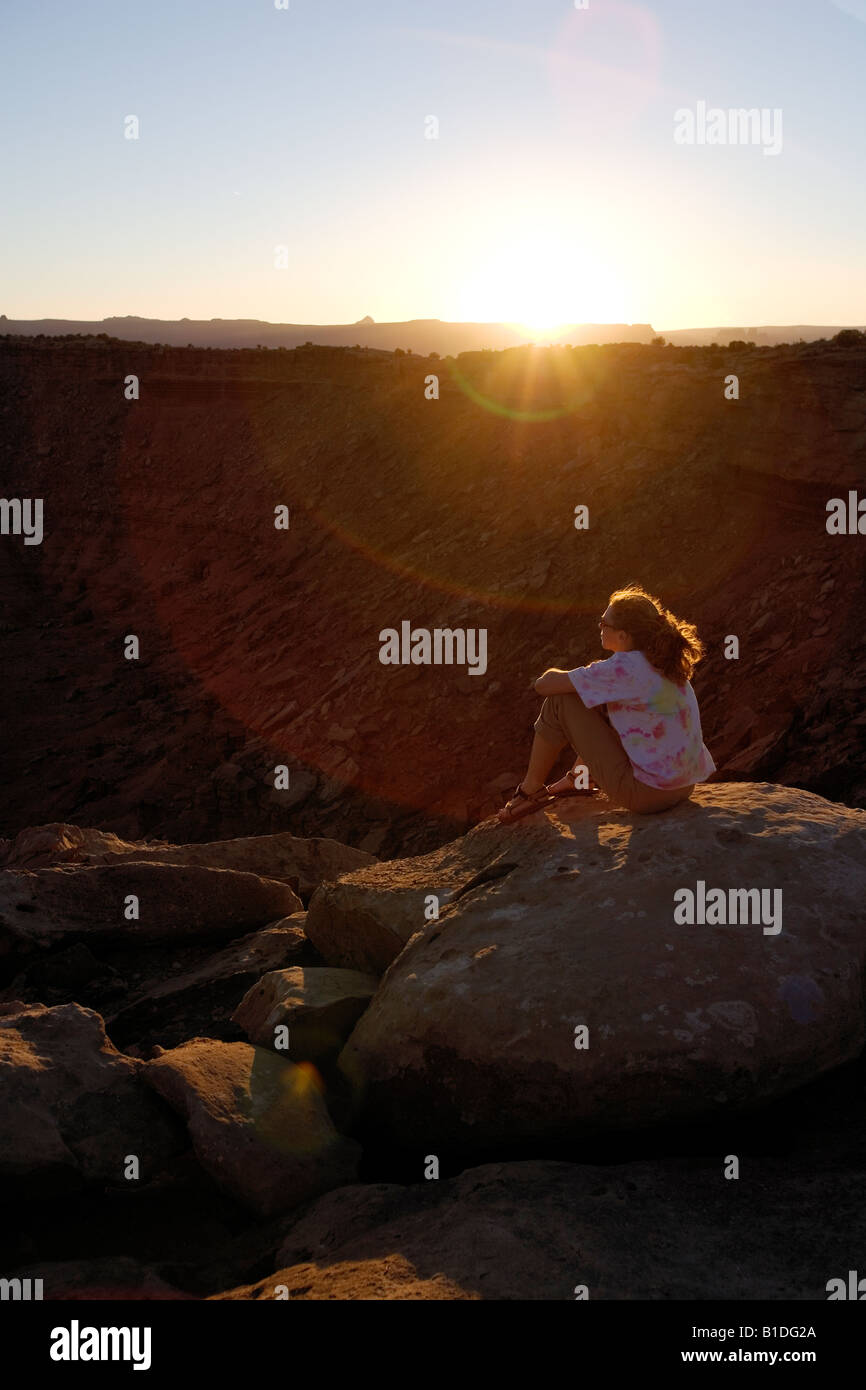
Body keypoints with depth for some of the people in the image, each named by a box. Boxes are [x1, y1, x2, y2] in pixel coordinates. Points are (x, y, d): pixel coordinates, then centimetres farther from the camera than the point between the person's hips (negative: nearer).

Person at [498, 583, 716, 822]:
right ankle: (575, 780, 44)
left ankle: (531, 789, 17)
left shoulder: (624, 668, -19)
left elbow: (544, 685, -13)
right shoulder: (665, 660, 5)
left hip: (645, 794, -8)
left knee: (559, 701, -1)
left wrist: (550, 678, 10)